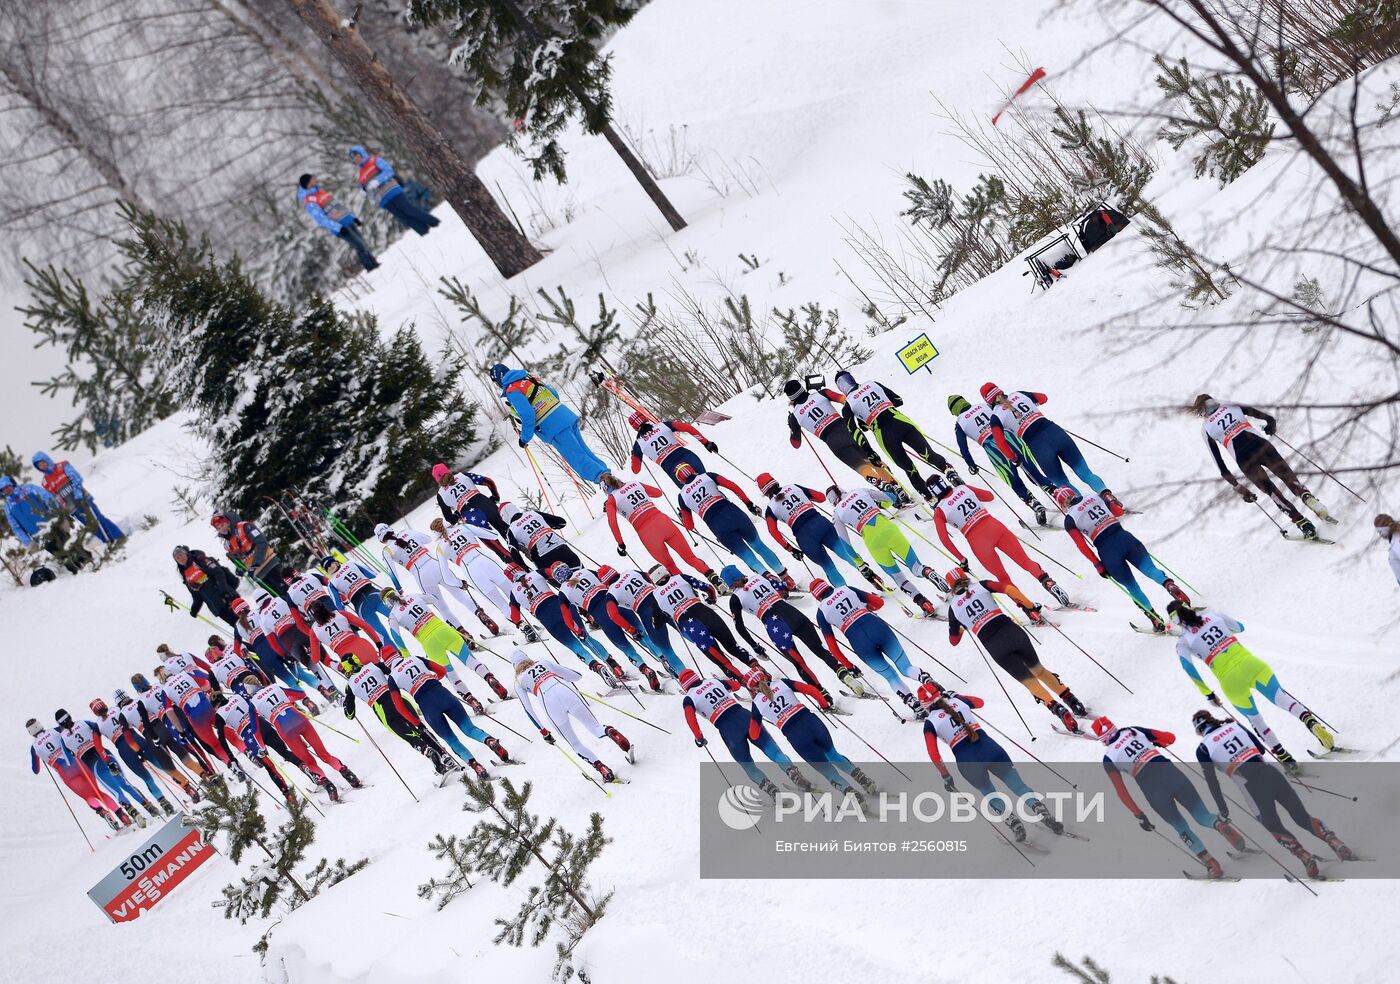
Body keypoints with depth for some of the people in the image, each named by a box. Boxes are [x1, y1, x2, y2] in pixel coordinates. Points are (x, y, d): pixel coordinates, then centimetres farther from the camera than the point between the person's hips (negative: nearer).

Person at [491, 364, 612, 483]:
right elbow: (554, 395, 23)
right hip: (567, 415, 8)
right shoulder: (529, 378, 19)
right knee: (584, 451, 12)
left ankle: (602, 476, -21)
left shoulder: (512, 391, -8)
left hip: (554, 429, -8)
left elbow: (528, 415, -18)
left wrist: (525, 438, -4)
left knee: (578, 459, -8)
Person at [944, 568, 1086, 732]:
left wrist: (961, 627, 41)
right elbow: (1007, 587, -6)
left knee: (1030, 682, 9)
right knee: (1038, 670, 24)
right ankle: (1074, 702, 21)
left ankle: (1058, 709, -13)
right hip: (1012, 632, 1)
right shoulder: (980, 586, 12)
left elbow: (954, 640, 21)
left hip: (995, 646, -1)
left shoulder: (953, 607, 12)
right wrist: (1029, 606, 0)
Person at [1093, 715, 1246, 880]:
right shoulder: (1134, 731, 17)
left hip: (1152, 789, -2)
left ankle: (1212, 864, 8)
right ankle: (1222, 825, -21)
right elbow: (1170, 737, 17)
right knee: (1202, 816, 12)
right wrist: (1157, 743, 38)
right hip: (1170, 772, 2)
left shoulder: (1108, 758, 10)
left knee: (1181, 828, 18)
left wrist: (1138, 815, 13)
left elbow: (1121, 792, 8)